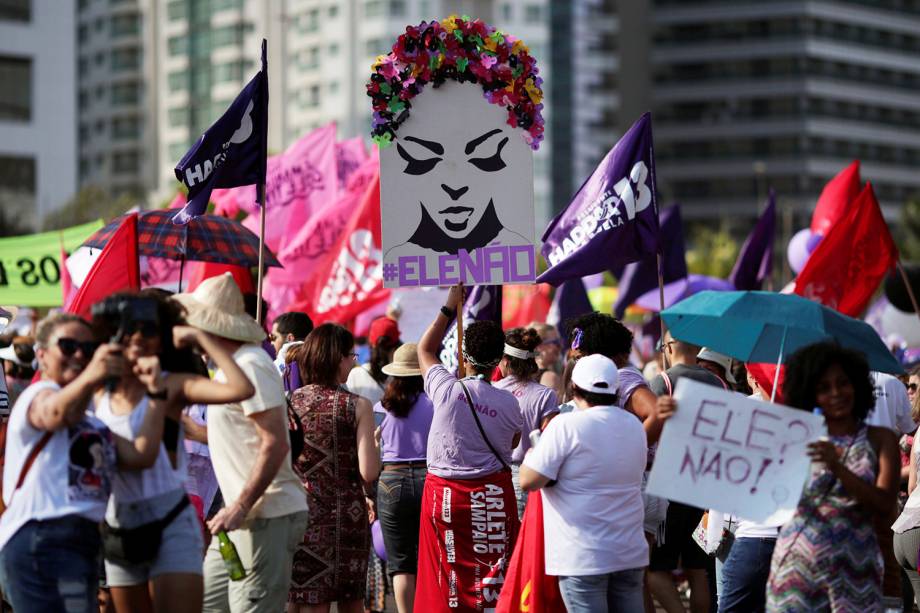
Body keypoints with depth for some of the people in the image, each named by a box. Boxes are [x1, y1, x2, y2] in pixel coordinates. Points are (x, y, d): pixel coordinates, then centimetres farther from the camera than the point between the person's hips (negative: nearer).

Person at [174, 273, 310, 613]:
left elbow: (276, 445, -21)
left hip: (268, 517, -10)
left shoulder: (250, 365, -15)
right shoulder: (228, 367, 18)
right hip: (243, 517, 10)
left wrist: (240, 507, -23)